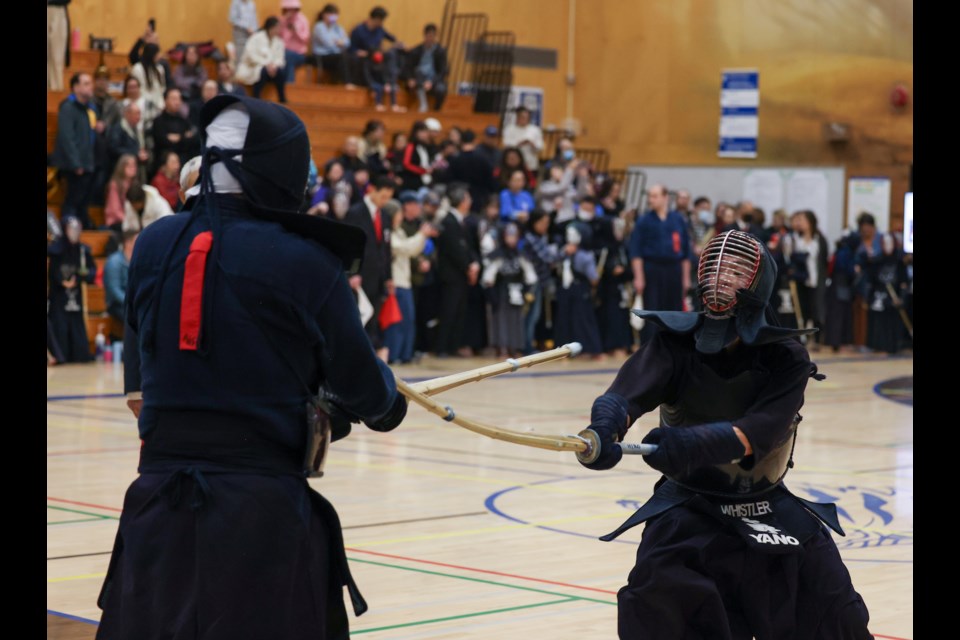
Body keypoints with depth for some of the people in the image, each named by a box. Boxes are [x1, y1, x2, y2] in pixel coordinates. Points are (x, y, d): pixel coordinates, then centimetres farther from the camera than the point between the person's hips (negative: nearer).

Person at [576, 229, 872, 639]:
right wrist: (604, 428, -60)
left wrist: (692, 443, -54)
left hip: (768, 509, 1)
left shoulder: (786, 360, -16)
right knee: (655, 601, -27)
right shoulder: (675, 345, -16)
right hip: (687, 508, -1)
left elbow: (760, 431, -34)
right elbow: (630, 390, -36)